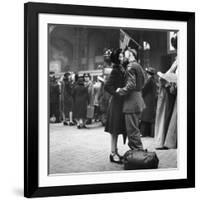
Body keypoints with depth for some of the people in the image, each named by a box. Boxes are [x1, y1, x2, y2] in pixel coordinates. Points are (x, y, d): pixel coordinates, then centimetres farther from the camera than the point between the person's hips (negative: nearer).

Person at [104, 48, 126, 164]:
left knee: (117, 130, 12)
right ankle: (113, 153, 2)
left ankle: (115, 152, 19)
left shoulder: (122, 69, 12)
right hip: (117, 102, -8)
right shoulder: (116, 70, -13)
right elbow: (107, 86, -19)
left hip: (120, 102, 8)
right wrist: (117, 93, -17)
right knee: (115, 129, -4)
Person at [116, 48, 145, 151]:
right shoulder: (138, 66, 17)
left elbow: (131, 85, -21)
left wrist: (120, 90, -8)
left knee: (132, 130, -6)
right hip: (138, 99, 10)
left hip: (132, 101, -10)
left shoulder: (131, 66, -13)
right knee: (134, 129, 16)